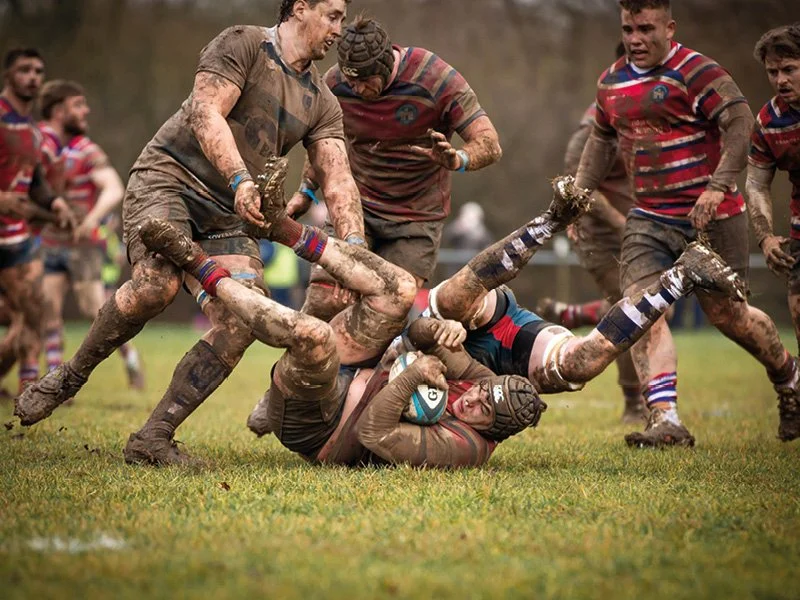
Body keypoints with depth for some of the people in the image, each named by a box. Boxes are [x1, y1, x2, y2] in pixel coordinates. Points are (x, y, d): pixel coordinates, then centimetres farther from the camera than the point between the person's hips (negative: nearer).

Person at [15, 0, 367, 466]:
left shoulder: (322, 102, 16)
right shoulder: (243, 44, -1)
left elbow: (338, 180, 6)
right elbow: (206, 114, -15)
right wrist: (240, 181, -30)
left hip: (229, 215, 6)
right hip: (169, 177, -6)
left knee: (241, 324, -17)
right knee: (157, 283, -32)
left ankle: (153, 437, -10)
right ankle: (69, 379, -8)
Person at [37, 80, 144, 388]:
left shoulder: (88, 151, -9)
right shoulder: (39, 139, 0)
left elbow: (114, 189, -21)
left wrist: (93, 217, -38)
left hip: (83, 243, -3)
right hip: (49, 243, 3)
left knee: (94, 307, -12)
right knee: (49, 307, -6)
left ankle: (130, 357, 11)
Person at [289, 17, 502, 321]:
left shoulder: (435, 79, -18)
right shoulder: (334, 83, -7)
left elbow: (490, 144, -19)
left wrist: (457, 159, -40)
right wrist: (306, 190, 15)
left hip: (417, 216, -2)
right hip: (356, 206, 2)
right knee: (323, 303, -14)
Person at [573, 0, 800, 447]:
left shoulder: (696, 72, -13)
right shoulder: (611, 83, 10)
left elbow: (741, 123, -23)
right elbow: (602, 138, 27)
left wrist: (717, 186, -31)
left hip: (710, 217, -6)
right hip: (650, 219, 6)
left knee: (726, 313, 4)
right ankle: (666, 421, -20)